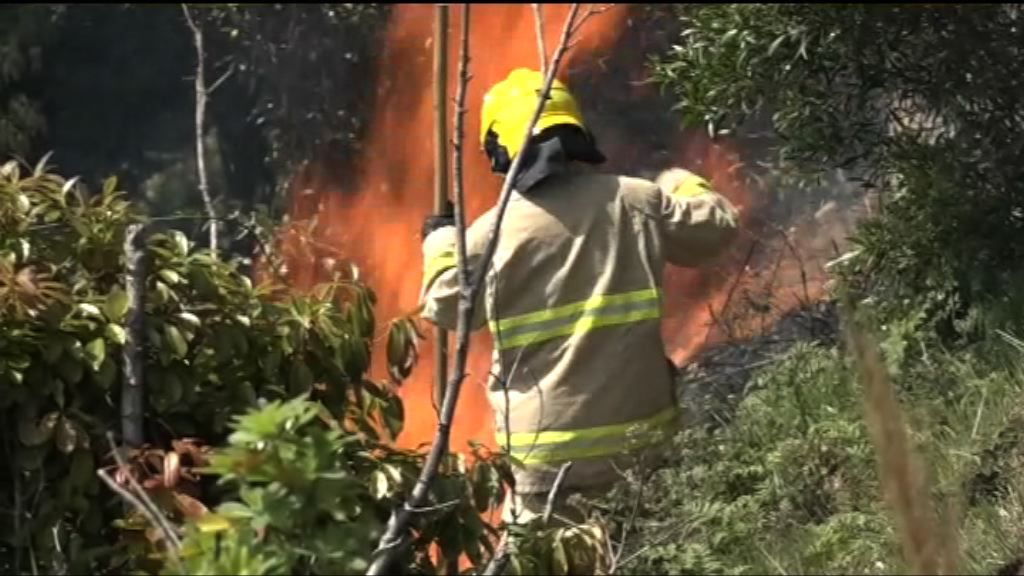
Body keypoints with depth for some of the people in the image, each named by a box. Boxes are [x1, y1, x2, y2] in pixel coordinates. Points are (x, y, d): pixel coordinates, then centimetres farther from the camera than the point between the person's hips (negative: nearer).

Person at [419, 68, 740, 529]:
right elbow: (717, 224, 11)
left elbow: (445, 307, 8)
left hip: (549, 441, -2)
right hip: (638, 425, 3)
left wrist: (441, 243, 26)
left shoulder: (493, 232, -8)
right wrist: (677, 181, 30)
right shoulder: (635, 202, -3)